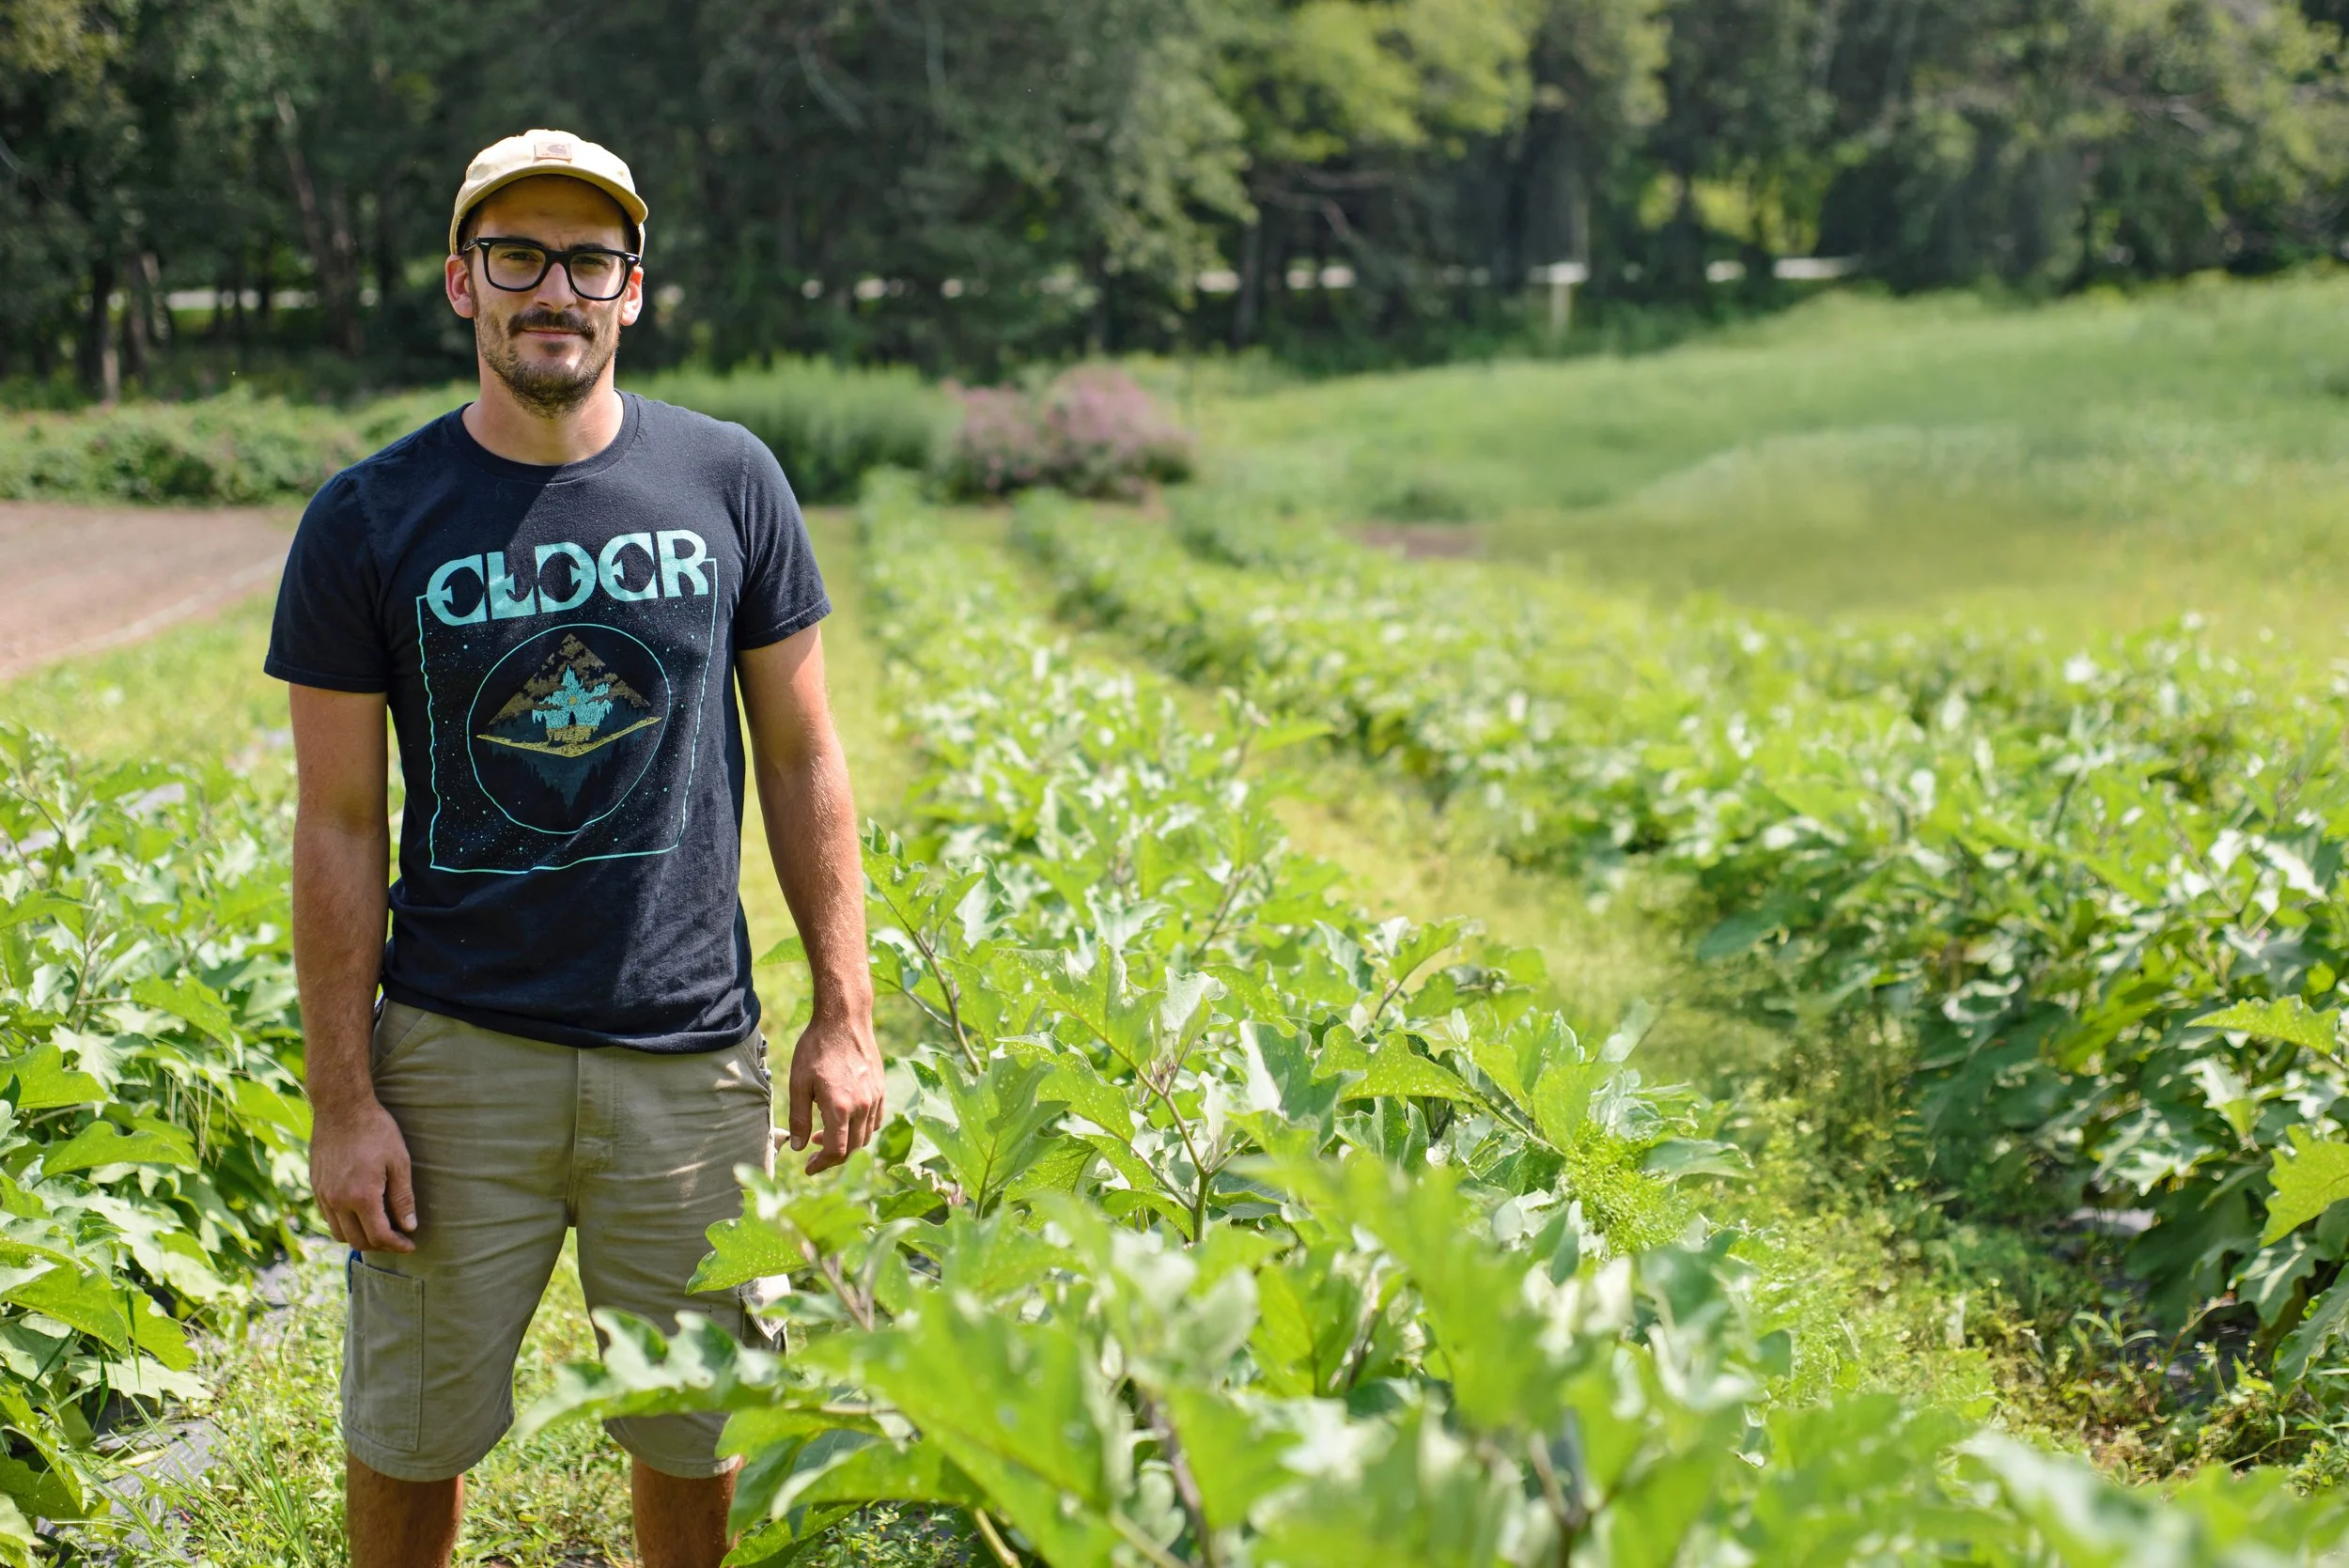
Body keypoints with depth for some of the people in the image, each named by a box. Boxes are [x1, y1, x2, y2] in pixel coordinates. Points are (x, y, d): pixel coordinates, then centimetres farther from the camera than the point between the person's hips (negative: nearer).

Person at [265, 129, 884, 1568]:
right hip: (459, 1054, -1)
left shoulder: (728, 483, 1)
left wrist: (847, 1016, 2)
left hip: (691, 1058, 1)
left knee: (694, 1438, 12)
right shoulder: (368, 523, -3)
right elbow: (340, 829, -1)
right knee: (408, 1438, 9)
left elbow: (803, 761, 6)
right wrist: (344, 1101, -5)